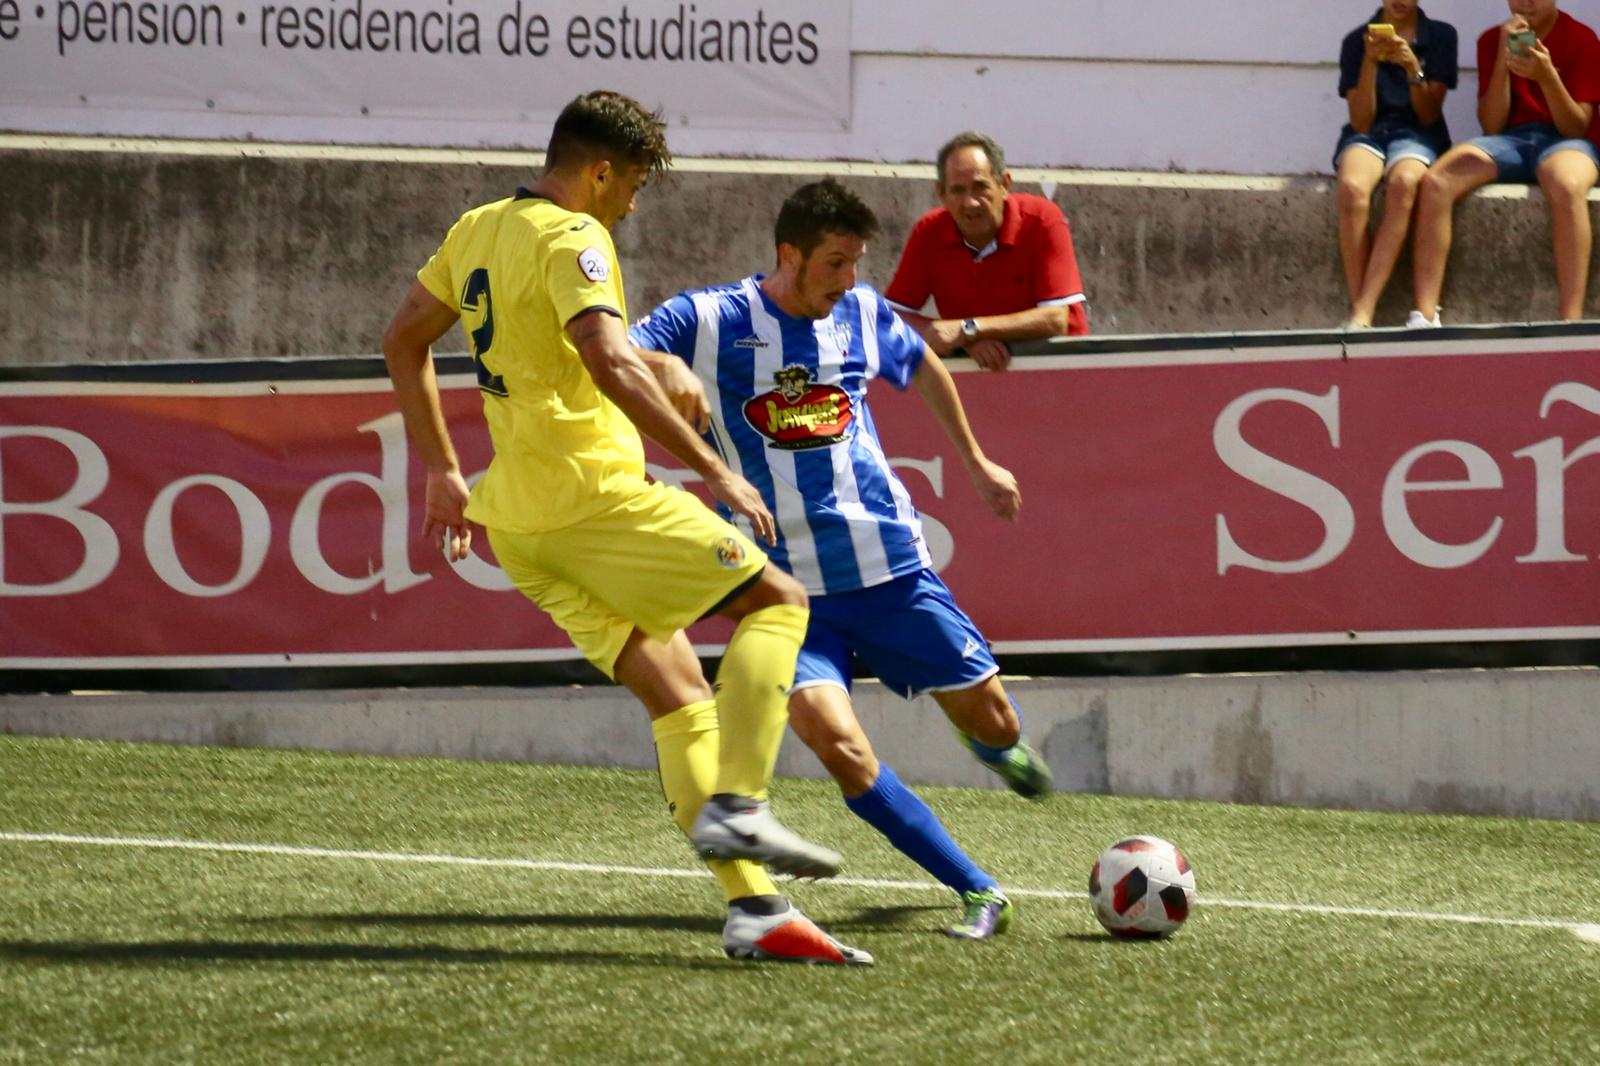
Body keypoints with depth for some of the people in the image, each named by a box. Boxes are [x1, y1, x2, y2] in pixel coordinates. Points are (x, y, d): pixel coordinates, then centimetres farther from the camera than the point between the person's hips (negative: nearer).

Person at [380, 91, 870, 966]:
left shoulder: (478, 231, 16)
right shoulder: (571, 238, -11)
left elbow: (402, 342, 26)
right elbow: (611, 367, -24)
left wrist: (442, 470, 30)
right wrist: (712, 470, -23)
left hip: (518, 519, 9)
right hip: (590, 491, -9)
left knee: (678, 695, 7)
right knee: (775, 600, -2)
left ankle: (752, 908, -1)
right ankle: (736, 806, -17)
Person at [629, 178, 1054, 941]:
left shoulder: (862, 315, 5)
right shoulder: (711, 320, -6)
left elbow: (923, 368, 26)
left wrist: (976, 462, 34)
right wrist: (664, 364, -33)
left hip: (891, 566, 3)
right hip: (789, 587, -3)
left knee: (991, 720, 8)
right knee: (836, 741, -24)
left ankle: (996, 745, 49)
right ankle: (980, 895, -15)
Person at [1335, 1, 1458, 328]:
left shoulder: (1441, 36, 5)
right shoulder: (1357, 41, 5)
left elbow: (1428, 115, 2)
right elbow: (1361, 122, -1)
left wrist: (1413, 67, -15)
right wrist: (1370, 61, -14)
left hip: (1417, 134, 0)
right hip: (1368, 134, 0)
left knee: (1403, 183, -38)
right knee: (1352, 187, -37)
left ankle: (1363, 313, -41)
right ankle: (1358, 309, -33)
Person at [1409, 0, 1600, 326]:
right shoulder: (1492, 40, 9)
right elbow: (1491, 126, 2)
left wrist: (1547, 76, -23)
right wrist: (1503, 60, -10)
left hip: (1565, 141, -3)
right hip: (1509, 141, 3)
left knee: (1567, 187, -41)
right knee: (1436, 182, -26)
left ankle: (1570, 321, -44)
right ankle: (1424, 316, -28)